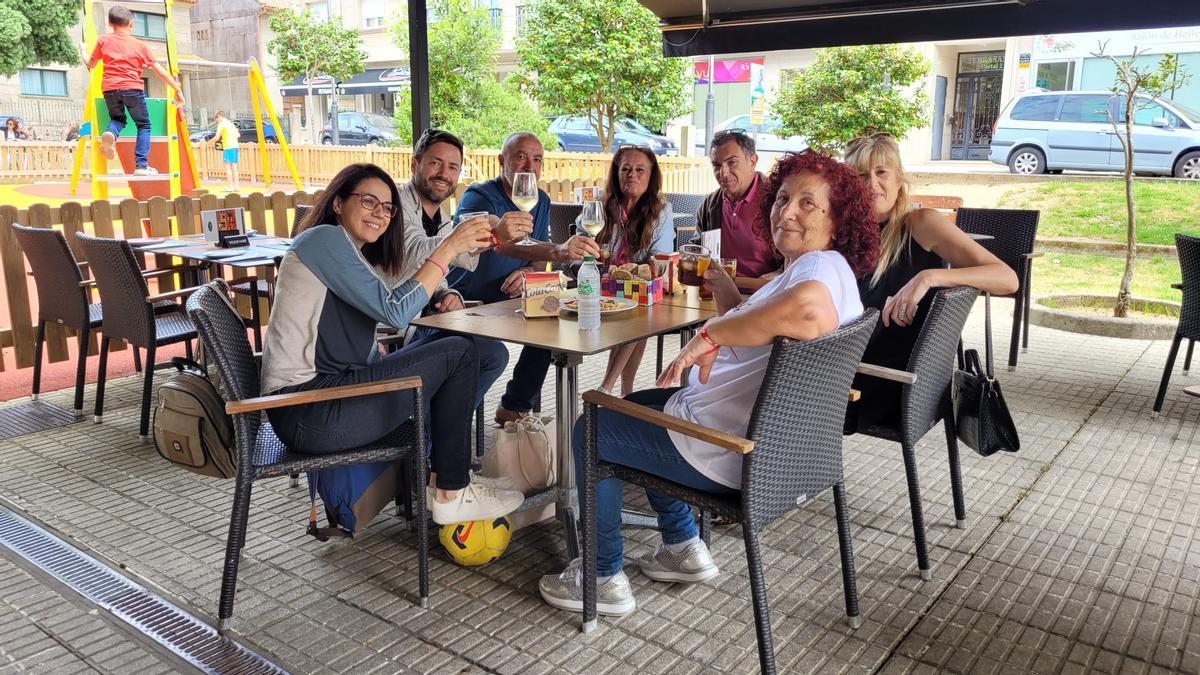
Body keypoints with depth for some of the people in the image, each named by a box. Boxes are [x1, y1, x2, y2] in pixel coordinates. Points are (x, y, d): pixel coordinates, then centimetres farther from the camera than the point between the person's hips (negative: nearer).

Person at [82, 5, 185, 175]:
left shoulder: (103, 41, 14)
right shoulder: (140, 45, 9)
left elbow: (90, 64, 25)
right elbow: (160, 71, 7)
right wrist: (177, 89, 13)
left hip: (109, 89, 3)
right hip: (132, 89, -3)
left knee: (117, 118, 27)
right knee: (144, 125, 11)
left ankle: (110, 133, -10)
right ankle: (141, 165, -2)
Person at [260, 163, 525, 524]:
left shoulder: (349, 252, 21)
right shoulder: (324, 238, -10)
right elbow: (395, 310, -18)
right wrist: (449, 248, -15)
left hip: (325, 389, 10)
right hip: (308, 413, -10)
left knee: (452, 355, 20)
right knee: (459, 354, -8)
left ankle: (439, 474, 22)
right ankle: (452, 496, 1)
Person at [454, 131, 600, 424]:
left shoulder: (541, 200, 7)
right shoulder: (479, 198, -18)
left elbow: (539, 253, 13)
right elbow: (502, 243, -39)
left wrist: (528, 272, -13)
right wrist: (559, 251, -55)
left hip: (509, 301, 7)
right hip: (467, 302, -7)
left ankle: (515, 406, 2)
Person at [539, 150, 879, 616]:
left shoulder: (822, 265, -20)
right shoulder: (811, 269, 12)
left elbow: (809, 309, -47)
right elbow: (748, 333, 21)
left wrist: (711, 333, -36)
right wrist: (723, 289, 8)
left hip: (731, 453, -11)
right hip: (767, 439, 11)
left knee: (589, 432, 7)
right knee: (634, 406, 31)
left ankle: (603, 578, 18)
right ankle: (683, 548, 31)